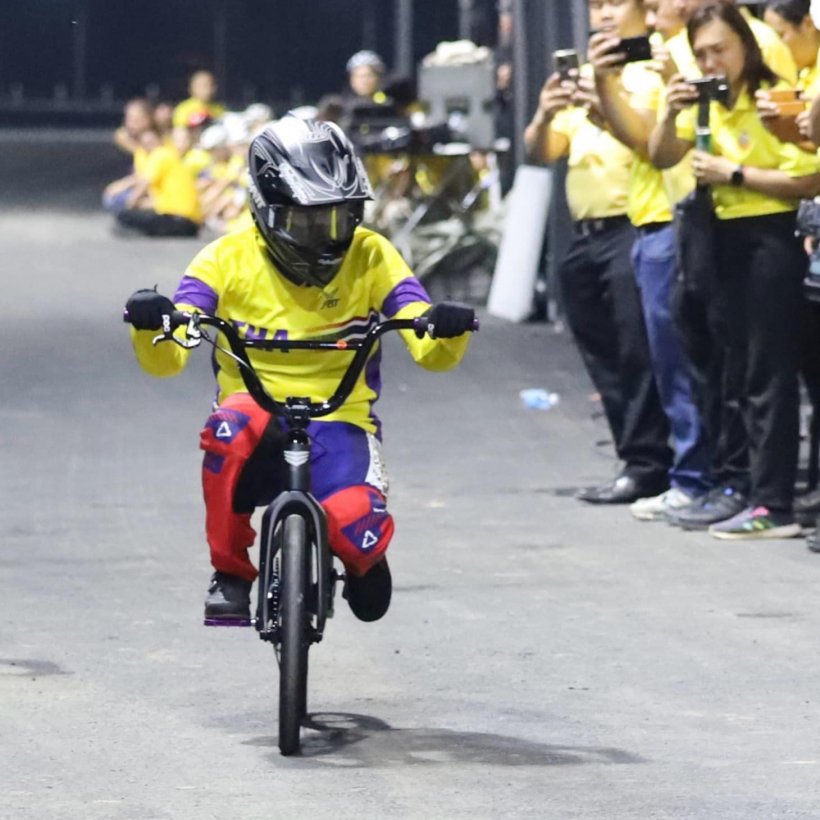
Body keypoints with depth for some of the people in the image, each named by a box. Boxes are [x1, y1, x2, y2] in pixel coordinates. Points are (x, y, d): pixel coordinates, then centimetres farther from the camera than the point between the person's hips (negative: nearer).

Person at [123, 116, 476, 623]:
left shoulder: (370, 257, 0)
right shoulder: (228, 260, -3)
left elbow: (432, 354, -5)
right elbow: (166, 360, -11)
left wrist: (449, 330, -29)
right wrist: (151, 325, -35)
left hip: (338, 423, 0)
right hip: (257, 414, 0)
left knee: (358, 531, -30)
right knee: (231, 429, -37)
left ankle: (360, 562, 11)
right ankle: (230, 575, -16)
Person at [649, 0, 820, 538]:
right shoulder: (707, 102, 9)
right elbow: (662, 159, 9)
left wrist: (734, 174, -18)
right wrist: (672, 114, -9)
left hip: (773, 237, -8)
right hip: (729, 236, 8)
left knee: (769, 373, -8)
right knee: (742, 371, 12)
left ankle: (774, 505, -9)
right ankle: (761, 488, 19)